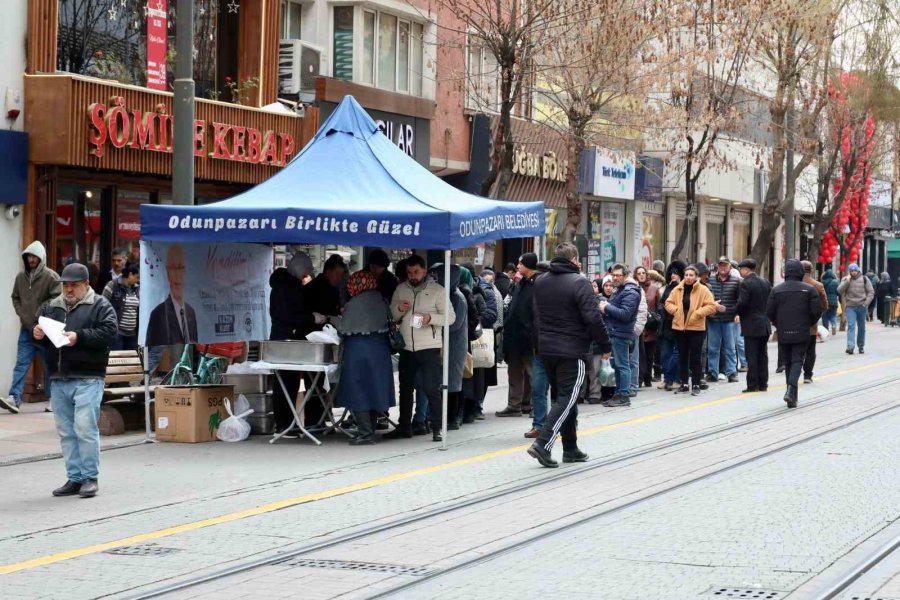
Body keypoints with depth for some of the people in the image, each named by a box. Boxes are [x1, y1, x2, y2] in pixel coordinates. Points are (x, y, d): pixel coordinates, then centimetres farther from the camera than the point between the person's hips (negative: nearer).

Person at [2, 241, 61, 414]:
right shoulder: (21, 276, 6)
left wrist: (39, 313, -14)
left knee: (50, 364, 7)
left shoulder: (51, 276, -9)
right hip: (26, 327, 4)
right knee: (21, 364, -4)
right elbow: (15, 298, 16)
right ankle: (14, 398, -11)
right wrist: (22, 314, 1)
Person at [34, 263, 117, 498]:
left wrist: (79, 337, -20)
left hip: (86, 380, -6)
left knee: (85, 429, -9)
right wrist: (38, 334, -3)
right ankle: (74, 478, 16)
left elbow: (109, 333, -12)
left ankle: (90, 478, 0)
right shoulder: (51, 307, 18)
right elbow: (41, 331, 21)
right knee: (66, 432, 9)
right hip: (58, 381, 6)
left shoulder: (100, 306, 0)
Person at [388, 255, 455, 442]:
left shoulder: (437, 290, -3)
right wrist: (399, 309, -7)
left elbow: (450, 316, -5)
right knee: (405, 387, 13)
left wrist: (431, 318, -22)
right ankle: (404, 426, 23)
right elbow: (391, 316, 15)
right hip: (406, 347, 5)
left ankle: (437, 428, -4)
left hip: (429, 347, -5)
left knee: (432, 388, -8)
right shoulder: (400, 289, 10)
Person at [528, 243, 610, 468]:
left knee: (564, 396, 16)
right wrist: (605, 345, -7)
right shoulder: (578, 282, -13)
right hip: (572, 350, -7)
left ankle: (570, 449, 20)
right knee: (567, 398, -5)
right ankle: (543, 444, -18)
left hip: (546, 348, 7)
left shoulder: (540, 282, 9)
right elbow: (592, 318, -16)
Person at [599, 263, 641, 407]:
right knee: (617, 365, 13)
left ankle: (624, 396, -5)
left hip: (621, 334, -10)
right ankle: (619, 393, 18)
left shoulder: (630, 293, -12)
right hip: (614, 333, 10)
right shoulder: (619, 290, 19)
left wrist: (607, 308, -14)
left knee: (622, 365, -7)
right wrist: (605, 309, 4)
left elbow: (625, 314, -22)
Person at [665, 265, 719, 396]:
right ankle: (684, 384, 20)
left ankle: (696, 385, 7)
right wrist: (675, 310, -6)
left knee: (695, 358, 0)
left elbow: (711, 306, -9)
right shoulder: (678, 289, 6)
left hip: (696, 328, -4)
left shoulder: (703, 290, -5)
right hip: (679, 327, 4)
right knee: (682, 357, 11)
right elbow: (668, 303, 12)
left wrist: (697, 313, -17)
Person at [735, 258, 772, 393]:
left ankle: (752, 385, -4)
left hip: (751, 325, -7)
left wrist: (739, 313, -2)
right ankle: (763, 383, 15)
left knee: (751, 356, -3)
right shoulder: (766, 282, 9)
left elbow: (742, 303, -20)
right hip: (765, 325, 7)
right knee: (762, 355, 12)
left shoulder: (745, 284, -14)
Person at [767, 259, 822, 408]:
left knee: (788, 362, 13)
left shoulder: (777, 290, -1)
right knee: (797, 361, 0)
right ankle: (791, 389, -23)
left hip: (783, 334, 2)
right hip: (801, 334, -2)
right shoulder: (809, 289, -5)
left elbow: (769, 312, -1)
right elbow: (817, 311, -7)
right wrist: (808, 324, 11)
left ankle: (792, 396, 15)